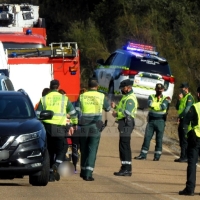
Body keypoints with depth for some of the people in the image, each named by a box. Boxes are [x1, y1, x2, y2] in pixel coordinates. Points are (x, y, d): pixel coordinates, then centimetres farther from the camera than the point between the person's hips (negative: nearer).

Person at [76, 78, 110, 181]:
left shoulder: (82, 96, 2)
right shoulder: (101, 96, -1)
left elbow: (77, 111, -2)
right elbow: (107, 108, 15)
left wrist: (78, 124, 5)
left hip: (83, 127, 2)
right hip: (95, 127, -2)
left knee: (84, 150, 16)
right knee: (92, 150, -2)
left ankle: (83, 171, 27)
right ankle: (88, 174, -12)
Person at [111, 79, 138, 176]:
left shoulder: (130, 99, -13)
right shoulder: (126, 97, 22)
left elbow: (127, 112, -23)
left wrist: (117, 114, -12)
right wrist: (115, 107, 7)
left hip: (127, 123, -11)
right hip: (123, 123, 11)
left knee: (124, 146, -12)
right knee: (124, 146, 13)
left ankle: (127, 169, -14)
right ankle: (126, 168, 18)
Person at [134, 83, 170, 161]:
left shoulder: (165, 99, 3)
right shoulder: (151, 97, 10)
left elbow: (163, 107, -17)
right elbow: (149, 104, -12)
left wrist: (154, 105, -9)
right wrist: (159, 104, -13)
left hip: (160, 121, -2)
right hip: (151, 120, 2)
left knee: (159, 139, 1)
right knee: (147, 137, -1)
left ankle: (157, 156, 6)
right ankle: (143, 155, 3)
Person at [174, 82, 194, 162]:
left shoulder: (189, 97, -7)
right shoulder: (182, 97, 21)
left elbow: (187, 109, -16)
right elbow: (177, 108, 17)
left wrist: (180, 116, -18)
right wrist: (179, 99, 3)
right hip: (181, 120, 9)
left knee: (184, 139, -10)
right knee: (181, 139, 9)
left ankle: (184, 157, -12)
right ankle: (183, 157, 12)